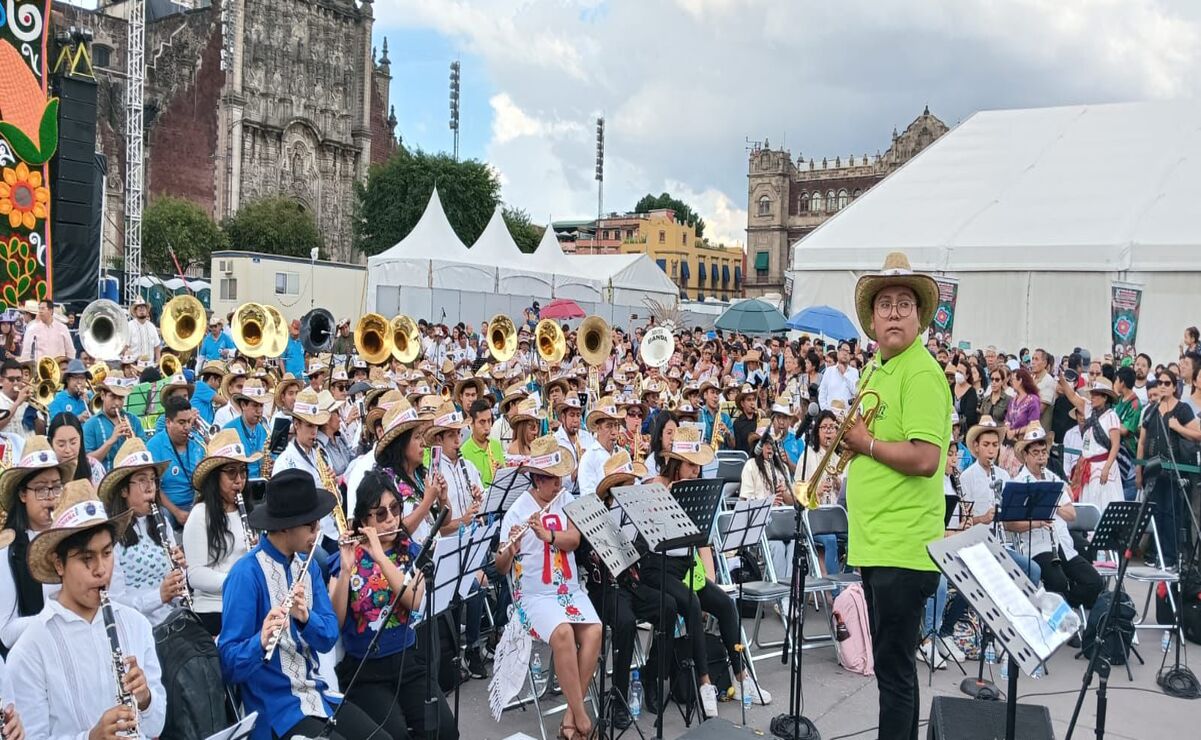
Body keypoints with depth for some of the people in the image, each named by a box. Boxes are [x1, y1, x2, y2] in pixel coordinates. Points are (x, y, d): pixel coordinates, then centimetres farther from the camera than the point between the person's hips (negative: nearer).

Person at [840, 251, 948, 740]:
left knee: (894, 668, -2)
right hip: (875, 543, 10)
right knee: (891, 663, 19)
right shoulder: (876, 371, 14)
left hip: (902, 548, -9)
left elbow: (924, 458, -24)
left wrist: (867, 443, -13)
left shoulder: (920, 372, -14)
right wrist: (849, 439, 7)